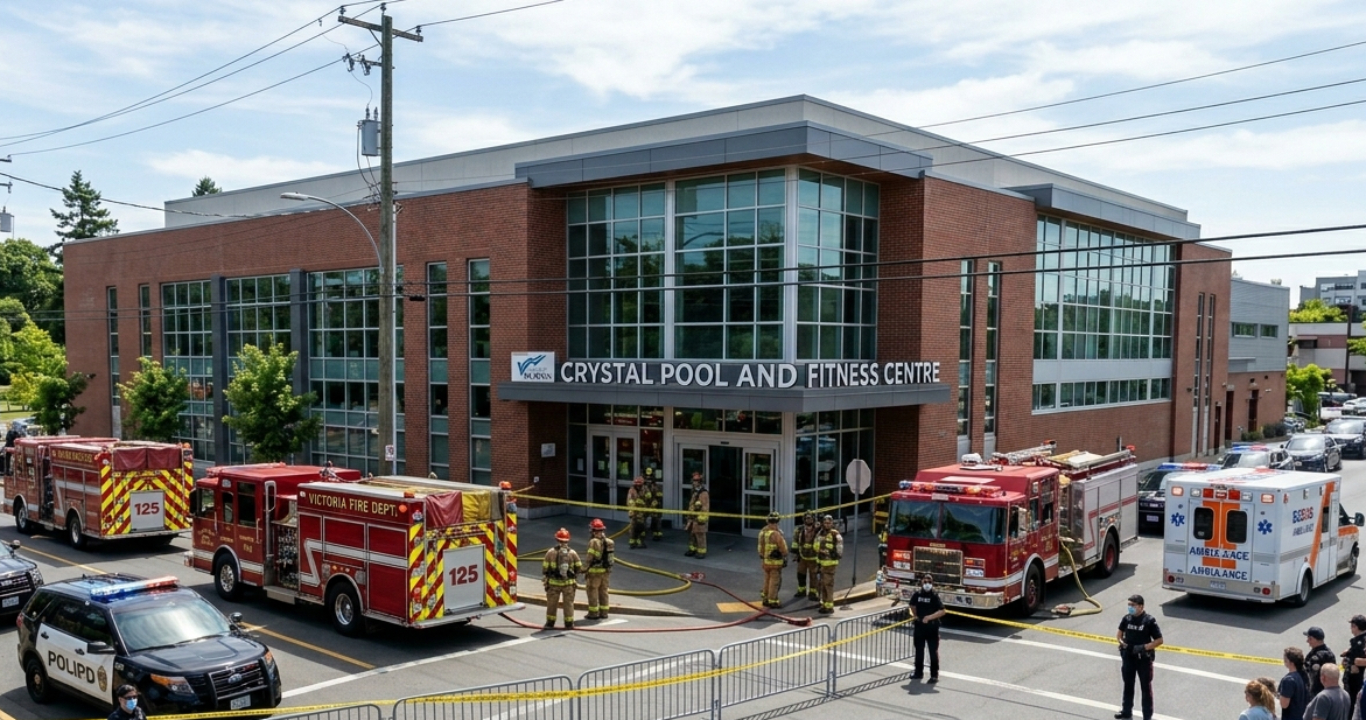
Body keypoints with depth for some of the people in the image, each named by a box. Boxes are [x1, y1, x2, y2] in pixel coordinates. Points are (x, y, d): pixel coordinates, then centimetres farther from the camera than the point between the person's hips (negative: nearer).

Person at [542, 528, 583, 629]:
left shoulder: (551, 552, -7)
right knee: (568, 603, 9)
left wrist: (544, 577, 14)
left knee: (552, 603, 13)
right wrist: (574, 575, 20)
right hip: (568, 583, 1)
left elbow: (545, 567, -4)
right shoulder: (572, 552, -4)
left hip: (553, 583, 0)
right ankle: (569, 624, 11)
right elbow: (579, 567, 1)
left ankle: (550, 623, 19)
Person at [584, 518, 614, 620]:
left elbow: (590, 558, -17)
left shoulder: (593, 541, -17)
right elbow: (610, 556, 4)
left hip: (595, 571, -7)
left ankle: (593, 613, 8)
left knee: (593, 592, 4)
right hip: (607, 570, 7)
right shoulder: (609, 541, 4)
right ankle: (603, 613, 19)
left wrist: (587, 570, -8)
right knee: (603, 592, 15)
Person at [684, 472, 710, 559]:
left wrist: (702, 518, -23)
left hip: (699, 519, -10)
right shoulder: (695, 493, 17)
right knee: (691, 535, 15)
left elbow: (705, 507, -19)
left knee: (700, 536, -6)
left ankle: (702, 552, -1)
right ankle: (692, 550, 26)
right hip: (692, 518, 10)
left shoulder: (704, 494, -14)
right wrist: (689, 516, 23)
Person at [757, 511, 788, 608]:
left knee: (767, 580, 19)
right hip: (775, 561, -8)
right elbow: (783, 548, -18)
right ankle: (772, 601, 4)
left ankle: (765, 598, 27)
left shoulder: (762, 531, 4)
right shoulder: (776, 533, -22)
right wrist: (785, 559, -4)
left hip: (765, 560, 8)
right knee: (774, 581, 0)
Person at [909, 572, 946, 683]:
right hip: (919, 626, 5)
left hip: (932, 627, -4)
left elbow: (942, 611, -21)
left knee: (933, 651, 1)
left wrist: (929, 617, -27)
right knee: (919, 650, 14)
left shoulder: (934, 596, -13)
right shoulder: (917, 594, 0)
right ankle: (919, 672, 26)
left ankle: (934, 674, 7)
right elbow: (913, 606, 20)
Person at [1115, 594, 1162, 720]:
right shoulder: (1127, 618, -3)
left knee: (1146, 688, 8)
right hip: (1128, 657, 5)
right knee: (1128, 685, 18)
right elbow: (1119, 633, 12)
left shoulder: (1149, 620, -16)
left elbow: (1159, 640, -12)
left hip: (1144, 659, -5)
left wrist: (1143, 647, -21)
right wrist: (1121, 642, -9)